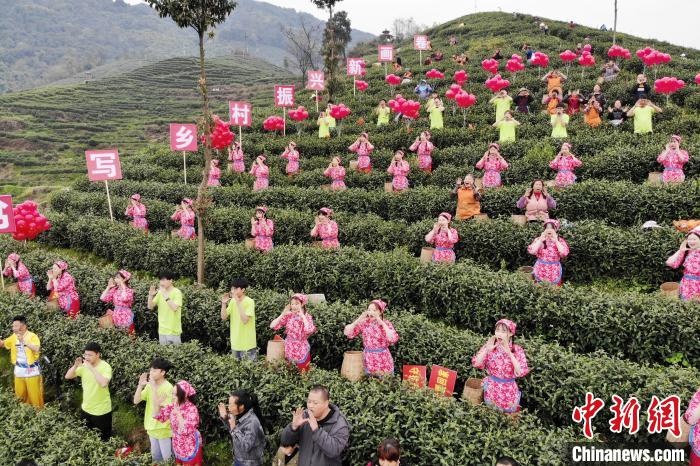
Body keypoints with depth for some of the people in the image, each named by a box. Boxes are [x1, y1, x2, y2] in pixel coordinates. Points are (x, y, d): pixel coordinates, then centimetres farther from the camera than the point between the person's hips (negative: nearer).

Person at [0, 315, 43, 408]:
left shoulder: (32, 336, -15)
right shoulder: (13, 337, 5)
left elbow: (36, 349, -30)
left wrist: (24, 341, -35)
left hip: (32, 371, -6)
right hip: (19, 371, 6)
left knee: (34, 395, 2)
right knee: (19, 396, 18)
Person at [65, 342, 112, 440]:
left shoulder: (105, 367, -22)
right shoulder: (84, 365, -2)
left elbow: (104, 383, -38)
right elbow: (68, 377, 0)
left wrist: (91, 368, -36)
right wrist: (76, 365, -18)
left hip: (101, 411, -6)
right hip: (86, 408, 6)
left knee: (103, 439, 8)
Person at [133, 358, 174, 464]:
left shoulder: (168, 388, -23)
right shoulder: (150, 384, -1)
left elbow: (157, 409, -28)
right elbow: (136, 401, -3)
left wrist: (154, 388, -31)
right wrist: (140, 385, -16)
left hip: (163, 429, -7)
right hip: (152, 427, 7)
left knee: (167, 458, 8)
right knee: (155, 456, 23)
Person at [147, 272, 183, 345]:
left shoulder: (177, 292, -11)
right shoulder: (160, 292, 6)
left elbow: (174, 307, -24)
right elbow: (150, 307, 6)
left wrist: (165, 295, -26)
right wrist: (151, 295, -11)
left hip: (174, 331, -5)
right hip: (162, 330, 5)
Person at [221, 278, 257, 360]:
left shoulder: (249, 301, -15)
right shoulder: (232, 301, 5)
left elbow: (245, 320, -25)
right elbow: (224, 317, 4)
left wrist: (238, 302, -27)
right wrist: (224, 303, -10)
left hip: (247, 344, -6)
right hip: (235, 342, 6)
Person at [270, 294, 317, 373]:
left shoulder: (307, 316, -9)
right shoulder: (288, 316, -2)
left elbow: (309, 330, -31)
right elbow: (272, 326, -9)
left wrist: (302, 315, -24)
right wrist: (283, 314, -15)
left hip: (301, 350, -3)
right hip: (289, 349, 3)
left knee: (302, 372, 8)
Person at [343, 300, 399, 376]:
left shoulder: (386, 323, -6)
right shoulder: (364, 323, -1)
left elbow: (393, 339, -23)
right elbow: (347, 332, -7)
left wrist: (382, 323, -23)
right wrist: (359, 319, -16)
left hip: (383, 360, -2)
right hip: (368, 360, 2)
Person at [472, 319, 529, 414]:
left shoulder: (517, 350, -11)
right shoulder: (489, 346, -7)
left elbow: (522, 372, -21)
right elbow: (476, 364, -13)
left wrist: (509, 353, -28)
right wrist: (487, 349, -24)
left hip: (509, 390, -1)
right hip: (492, 388, 1)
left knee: (508, 411, 12)